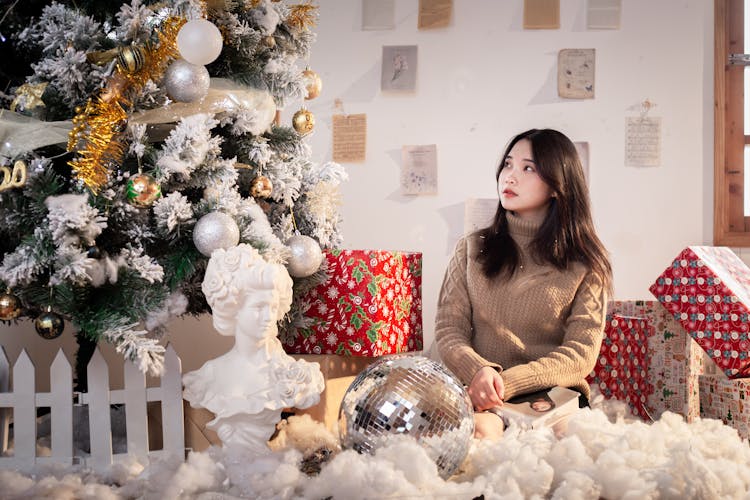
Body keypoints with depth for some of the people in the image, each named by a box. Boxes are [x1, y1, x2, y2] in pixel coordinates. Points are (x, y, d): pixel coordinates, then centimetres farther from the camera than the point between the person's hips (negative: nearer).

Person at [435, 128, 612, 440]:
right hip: (478, 395, 2)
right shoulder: (471, 250, 14)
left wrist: (508, 383, -18)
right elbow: (448, 330, 7)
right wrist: (478, 371, -17)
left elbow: (581, 354, -2)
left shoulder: (585, 264, 7)